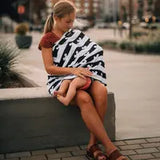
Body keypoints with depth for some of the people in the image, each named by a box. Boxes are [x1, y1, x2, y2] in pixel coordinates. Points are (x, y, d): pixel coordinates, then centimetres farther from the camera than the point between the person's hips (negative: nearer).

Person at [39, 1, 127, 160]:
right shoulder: (47, 39, 4)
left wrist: (83, 70, -3)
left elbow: (92, 53, 19)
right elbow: (49, 68, -6)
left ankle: (93, 144, -26)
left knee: (101, 91, -31)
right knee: (84, 98, -36)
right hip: (61, 80, -4)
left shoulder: (75, 34, 20)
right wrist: (72, 70, -22)